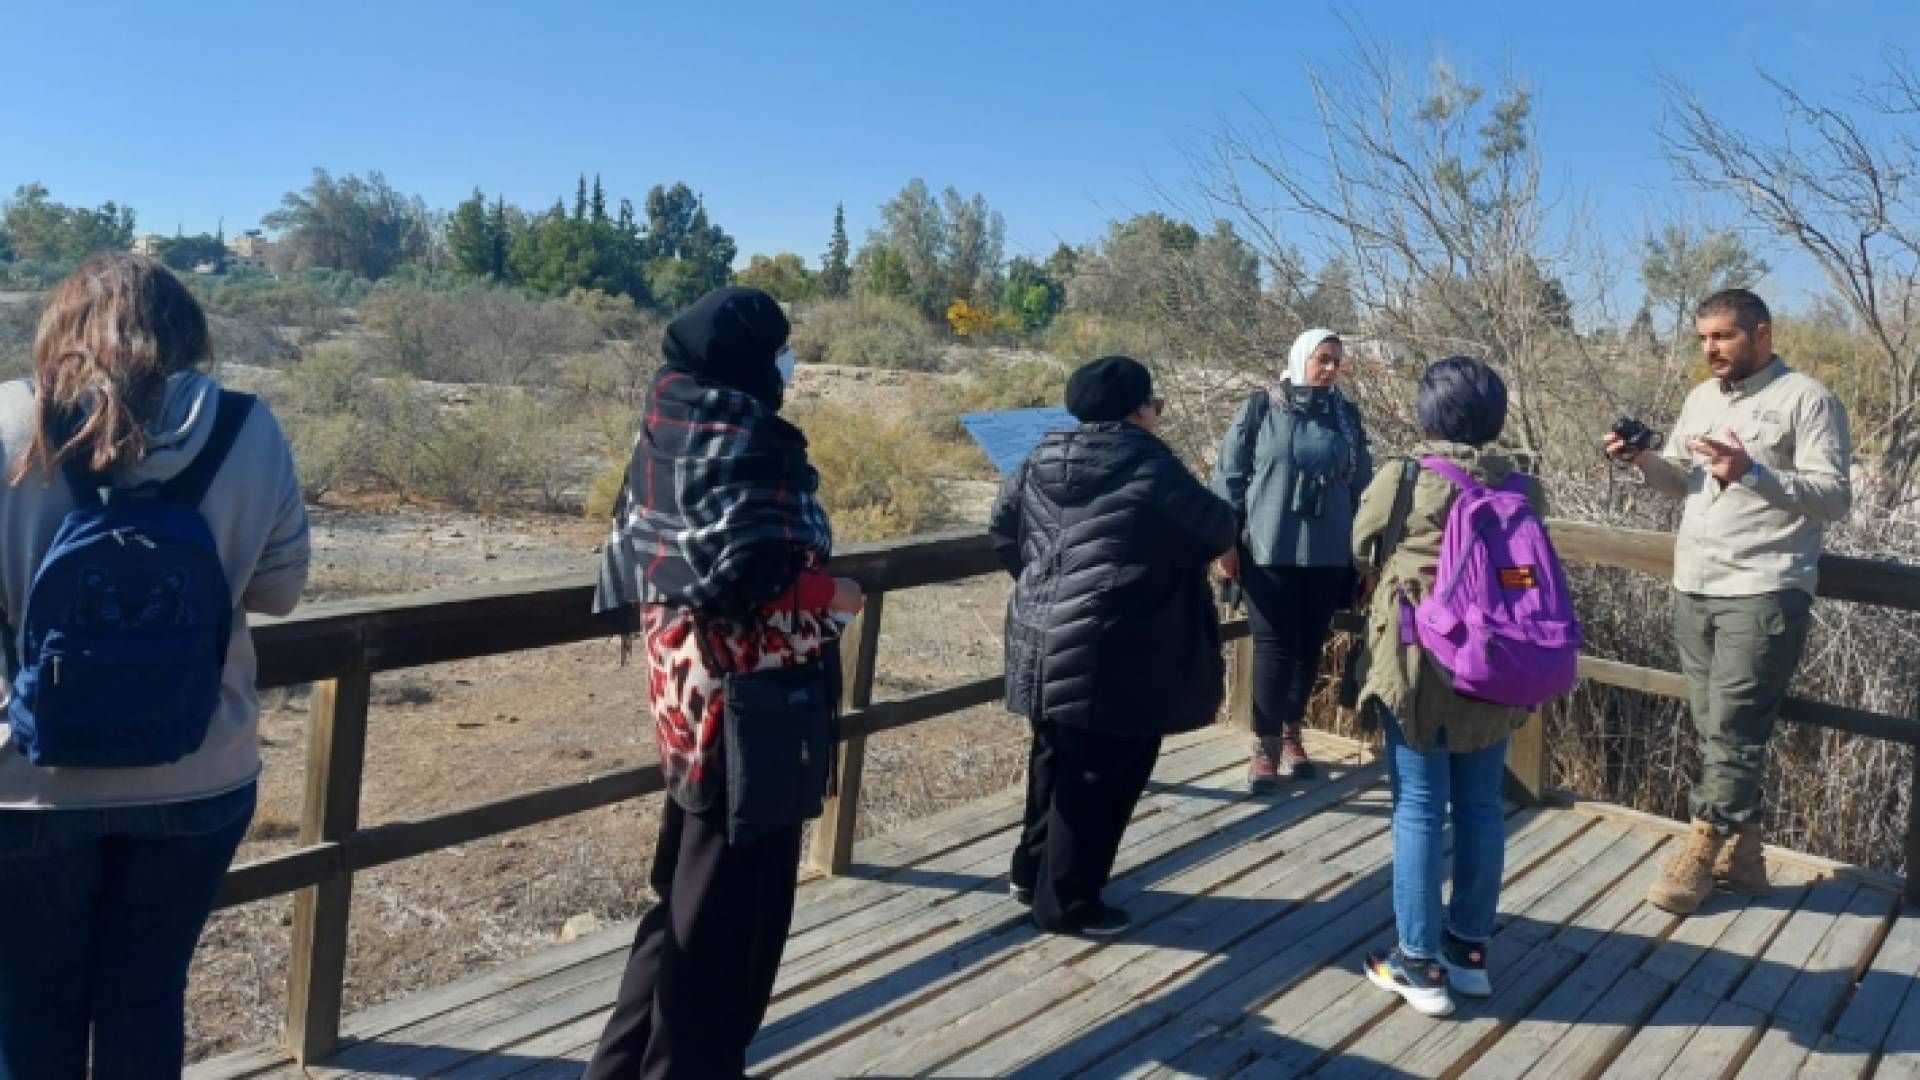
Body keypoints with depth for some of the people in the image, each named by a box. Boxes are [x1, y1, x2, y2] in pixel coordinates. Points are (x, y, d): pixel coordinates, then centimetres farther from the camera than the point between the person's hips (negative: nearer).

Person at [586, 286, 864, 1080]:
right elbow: (746, 578, -27)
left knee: (690, 891, 22)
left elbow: (632, 558, 13)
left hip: (688, 696, 10)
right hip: (742, 705, -10)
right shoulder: (742, 442, -18)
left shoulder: (668, 430, 9)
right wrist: (831, 594, -12)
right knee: (730, 909, 4)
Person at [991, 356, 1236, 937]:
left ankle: (1031, 871, 35)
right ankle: (1066, 903, 13)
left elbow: (1004, 530, 16)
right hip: (1114, 656, -8)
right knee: (1100, 778, 4)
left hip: (1044, 641, 8)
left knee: (1055, 760, 22)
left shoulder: (1041, 459, 7)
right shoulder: (1149, 466, -14)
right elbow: (1216, 531, -7)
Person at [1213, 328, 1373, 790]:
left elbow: (1361, 483, 14)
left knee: (1310, 645, 9)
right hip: (1269, 549, -3)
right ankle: (1264, 747, 4)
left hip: (1328, 552, 3)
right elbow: (1228, 474, -1)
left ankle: (1290, 734, 25)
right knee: (1274, 644, -4)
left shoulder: (1346, 415, 9)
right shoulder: (1260, 408, -1)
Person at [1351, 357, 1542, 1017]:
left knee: (1420, 811, 3)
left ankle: (1420, 962, 9)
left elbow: (1362, 554, 5)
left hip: (1420, 666, -4)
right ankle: (1470, 948, 25)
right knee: (1481, 808, 13)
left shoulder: (1401, 480, -9)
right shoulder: (1524, 489, 1)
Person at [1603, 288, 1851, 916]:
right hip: (1693, 590, 7)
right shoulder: (1701, 399, 14)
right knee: (1718, 730, 10)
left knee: (1732, 732, -4)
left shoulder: (1806, 399, -7)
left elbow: (1835, 498, -13)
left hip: (1764, 594, -7)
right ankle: (1741, 855, 19)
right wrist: (1643, 459, -2)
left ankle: (1701, 855, 6)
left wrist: (1752, 472, -27)